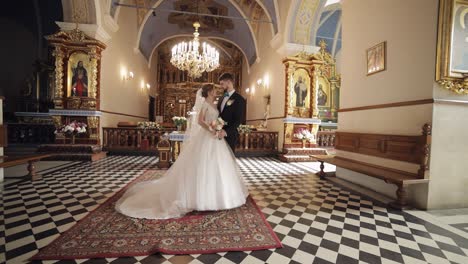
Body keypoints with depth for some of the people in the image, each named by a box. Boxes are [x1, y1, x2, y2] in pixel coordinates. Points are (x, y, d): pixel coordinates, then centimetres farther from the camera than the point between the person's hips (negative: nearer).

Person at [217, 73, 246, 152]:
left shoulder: (239, 99, -7)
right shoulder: (222, 98, 16)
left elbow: (238, 120, -14)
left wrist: (226, 131, -23)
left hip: (229, 135, -6)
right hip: (219, 134, 6)